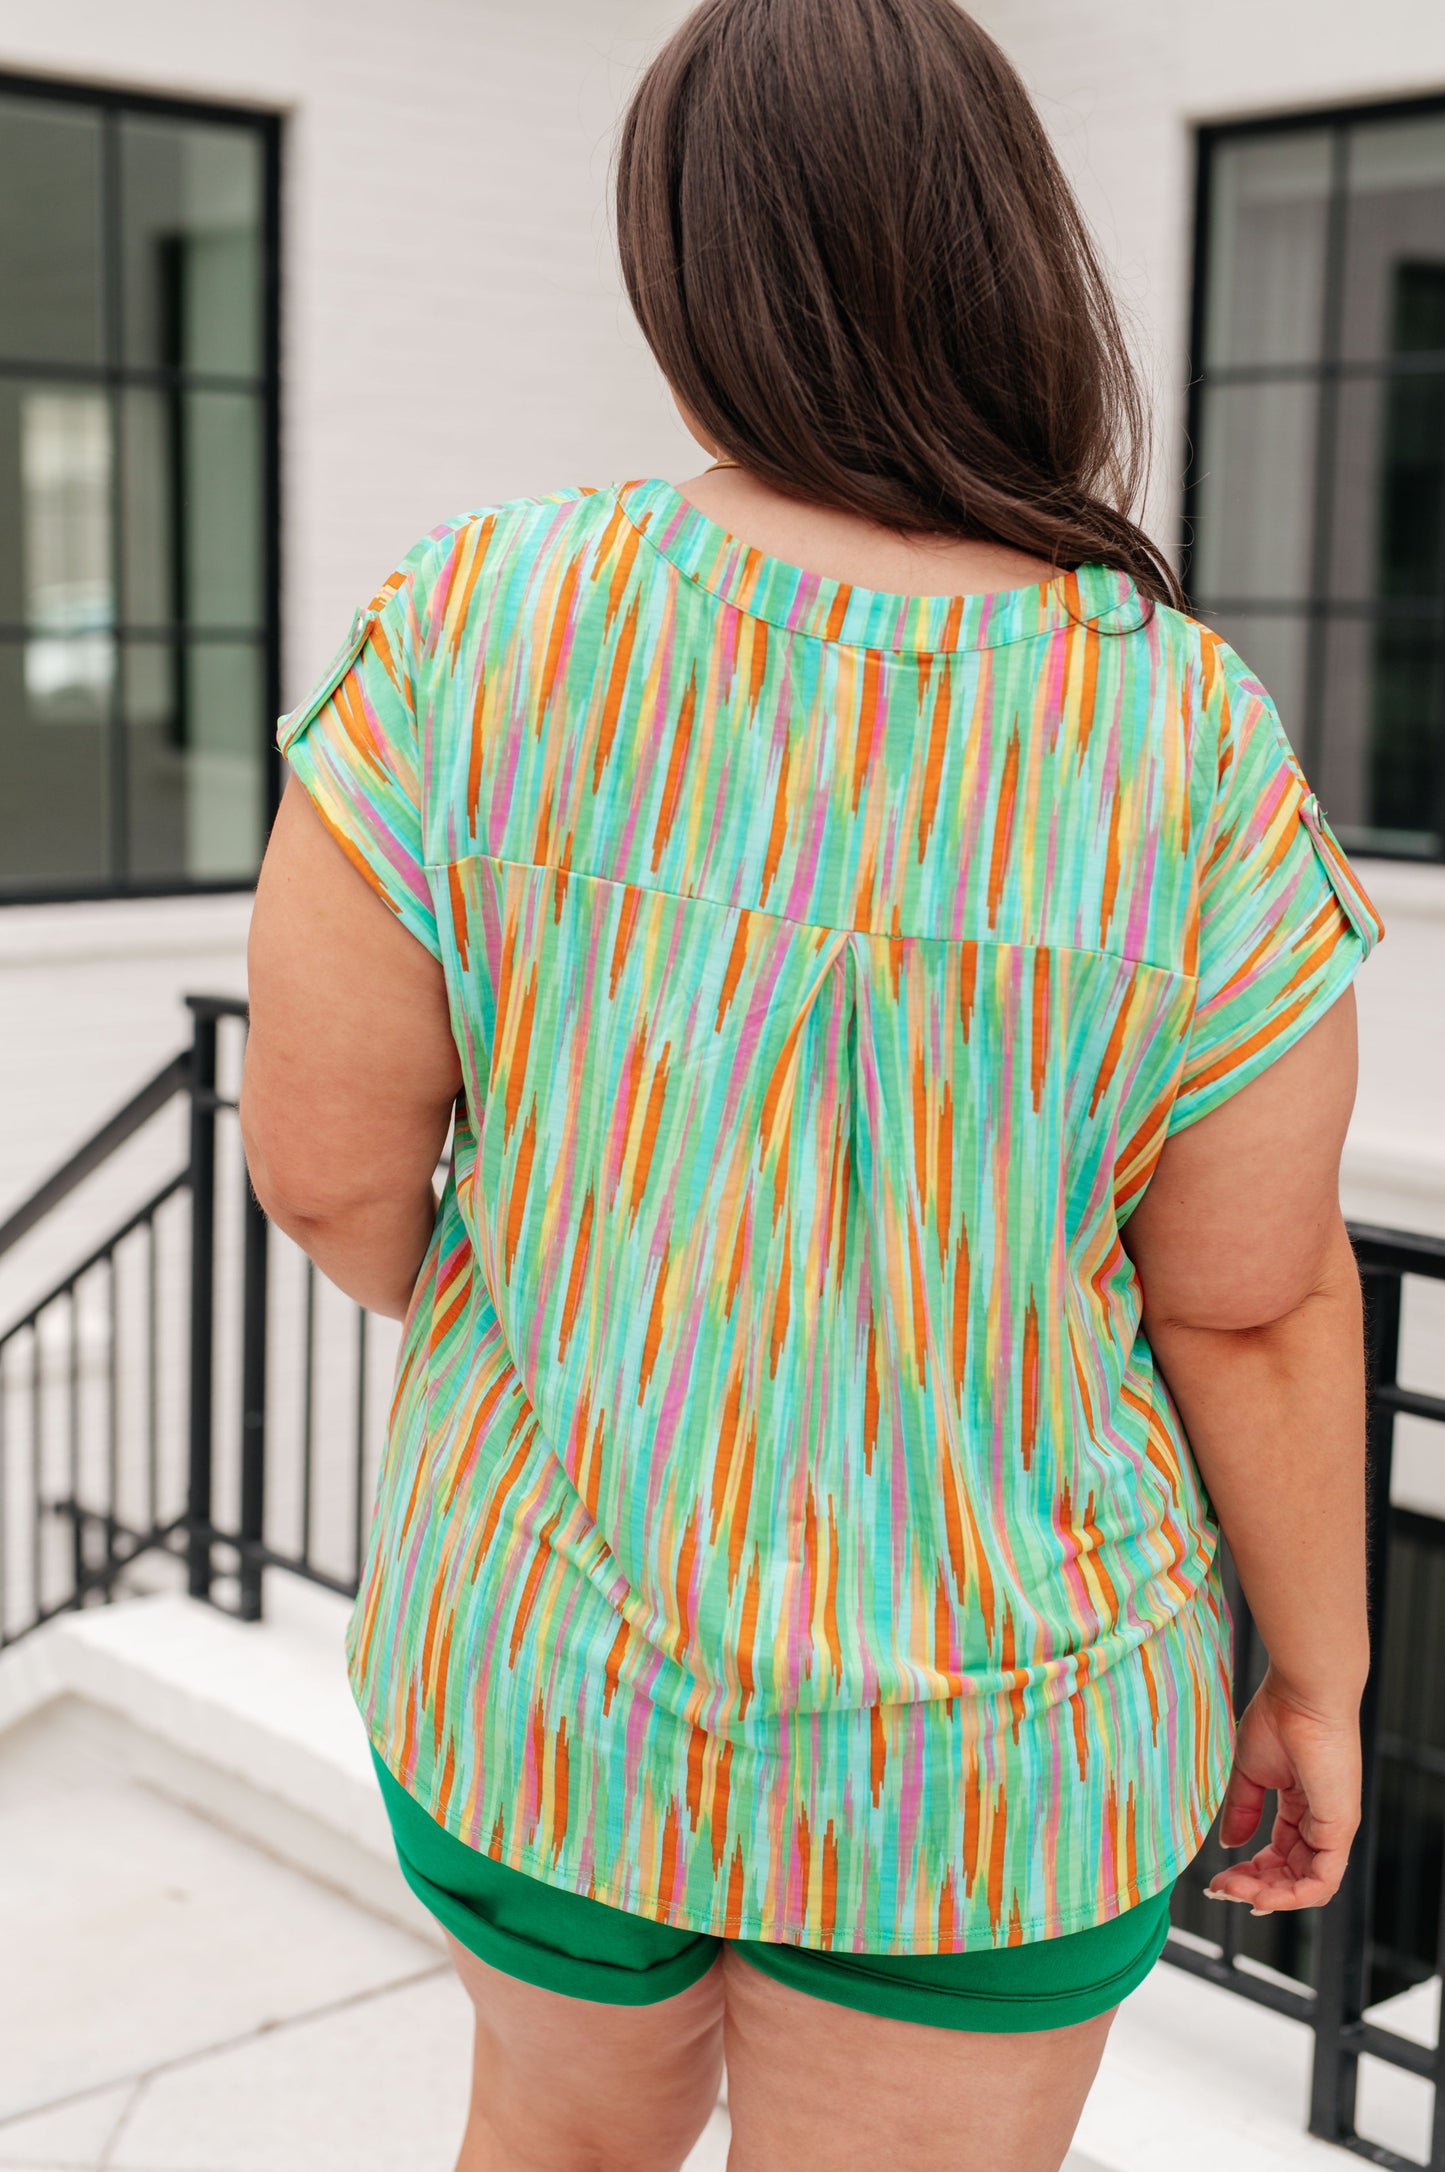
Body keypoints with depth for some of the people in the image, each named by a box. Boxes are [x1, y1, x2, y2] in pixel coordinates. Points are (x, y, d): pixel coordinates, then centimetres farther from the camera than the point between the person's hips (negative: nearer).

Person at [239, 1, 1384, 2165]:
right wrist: (1321, 1676, 3)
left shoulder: (479, 627, -19)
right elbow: (1257, 1298, -13)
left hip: (555, 1650, 2)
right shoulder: (1189, 753, -19)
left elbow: (320, 1150, -13)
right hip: (985, 1717, -1)